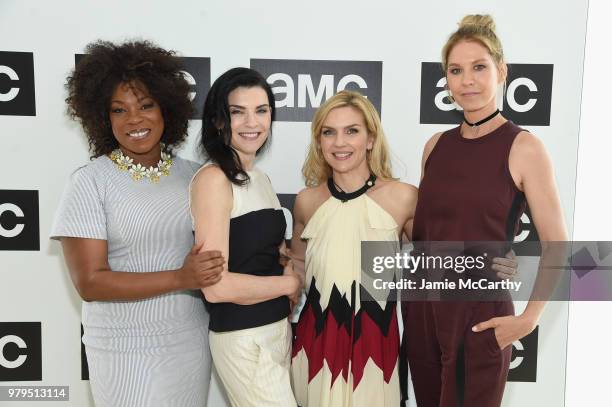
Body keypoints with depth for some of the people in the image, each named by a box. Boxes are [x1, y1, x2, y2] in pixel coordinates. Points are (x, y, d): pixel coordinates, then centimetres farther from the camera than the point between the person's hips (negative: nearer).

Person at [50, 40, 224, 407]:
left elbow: (219, 244, 11)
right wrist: (181, 278, -24)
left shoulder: (193, 175, 0)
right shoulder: (90, 182, -11)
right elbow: (90, 282, -15)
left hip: (193, 340, 4)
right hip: (127, 350, -4)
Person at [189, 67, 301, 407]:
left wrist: (287, 260, -2)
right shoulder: (213, 178, -16)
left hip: (279, 327, 8)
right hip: (243, 339, -7)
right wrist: (290, 283, -10)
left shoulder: (260, 178, 8)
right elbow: (216, 286, -22)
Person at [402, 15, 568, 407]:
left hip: (481, 312, -4)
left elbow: (557, 247, -8)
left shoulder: (524, 147, -10)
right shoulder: (436, 145, 4)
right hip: (421, 305, 5)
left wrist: (528, 319, -12)